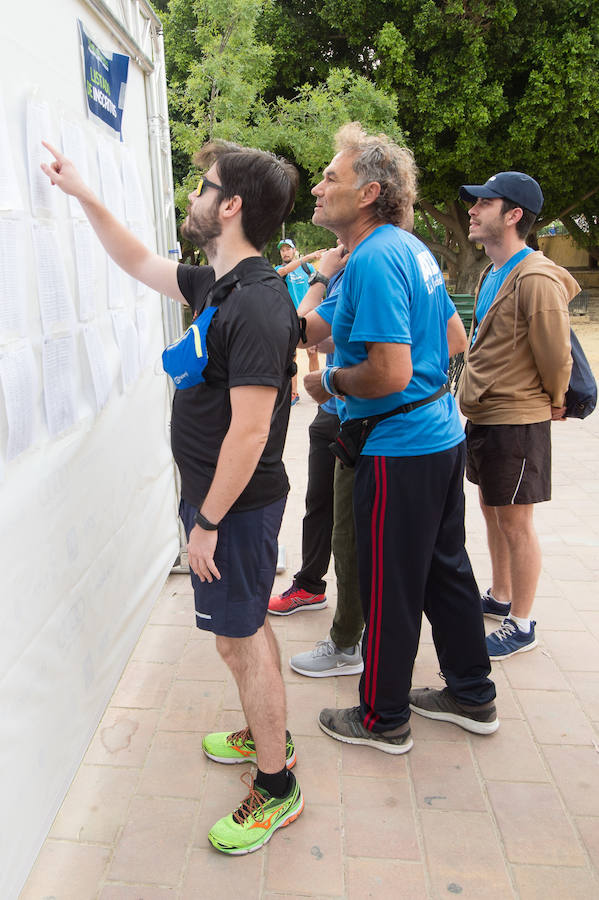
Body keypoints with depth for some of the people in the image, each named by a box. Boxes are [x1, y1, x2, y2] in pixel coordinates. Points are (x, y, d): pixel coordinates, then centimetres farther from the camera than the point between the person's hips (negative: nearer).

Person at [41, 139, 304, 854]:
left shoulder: (256, 305, -24)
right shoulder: (217, 285, 7)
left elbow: (249, 430, -27)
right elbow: (141, 264, 23)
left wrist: (208, 522, -20)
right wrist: (84, 196, 22)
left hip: (235, 506, -10)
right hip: (215, 494, 10)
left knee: (240, 638, 3)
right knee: (244, 629, 22)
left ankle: (276, 788, 22)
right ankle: (267, 735, 42)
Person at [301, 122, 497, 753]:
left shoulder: (374, 259, -19)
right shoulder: (412, 248, 12)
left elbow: (390, 374, -27)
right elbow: (456, 339, 19)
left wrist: (329, 381, -9)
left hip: (400, 452, -10)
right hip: (443, 434, 10)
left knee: (390, 589, 5)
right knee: (446, 569, 20)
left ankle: (383, 720, 25)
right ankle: (472, 698, 36)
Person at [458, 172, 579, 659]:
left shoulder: (536, 280, -20)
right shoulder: (491, 275, 11)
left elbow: (556, 356, -15)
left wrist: (554, 402, 0)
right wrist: (478, 404, 16)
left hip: (517, 421, -9)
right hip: (484, 415, 9)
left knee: (515, 522, 2)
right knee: (492, 511, 19)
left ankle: (521, 624, 18)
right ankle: (500, 597, 37)